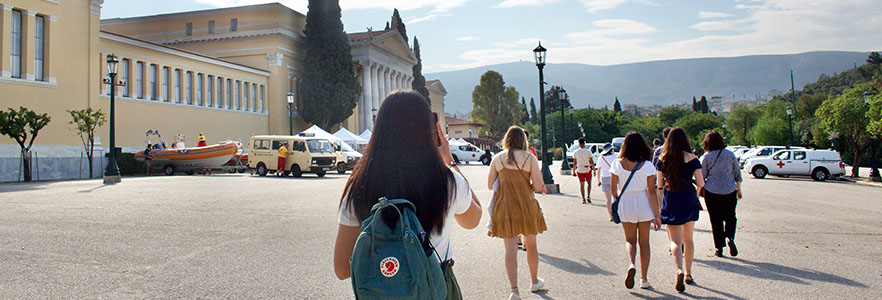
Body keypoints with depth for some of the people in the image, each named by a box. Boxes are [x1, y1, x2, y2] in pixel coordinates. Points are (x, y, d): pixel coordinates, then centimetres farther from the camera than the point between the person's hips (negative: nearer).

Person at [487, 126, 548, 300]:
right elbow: (538, 186, -10)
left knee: (510, 248, 1)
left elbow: (490, 185, 2)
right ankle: (535, 282, 33)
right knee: (531, 245, 17)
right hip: (527, 206, 0)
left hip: (504, 206, 0)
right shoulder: (530, 158, -5)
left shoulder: (497, 158, -1)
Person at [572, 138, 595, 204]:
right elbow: (591, 162, -3)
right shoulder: (588, 151, -4)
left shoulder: (575, 152, 2)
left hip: (579, 170, 1)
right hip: (587, 169, -1)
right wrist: (594, 170, 5)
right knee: (589, 183, 16)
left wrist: (574, 171, 13)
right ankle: (588, 196, 5)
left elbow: (574, 163, 6)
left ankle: (583, 199, 2)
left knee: (581, 184, 5)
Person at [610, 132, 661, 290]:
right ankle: (644, 279, 16)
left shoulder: (617, 164, -7)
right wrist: (657, 215, -4)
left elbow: (614, 190, -3)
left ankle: (631, 265, -14)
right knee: (644, 242, 12)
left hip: (626, 205, 0)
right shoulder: (647, 166, -9)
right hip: (644, 206, 0)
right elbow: (651, 191, -9)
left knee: (630, 240, 15)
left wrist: (617, 202, 17)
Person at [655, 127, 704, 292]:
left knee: (675, 241, 0)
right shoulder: (692, 158, -6)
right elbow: (701, 183, -6)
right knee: (688, 239, 18)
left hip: (671, 203, 0)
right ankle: (688, 274, 25)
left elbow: (660, 185, 1)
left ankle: (679, 270, -24)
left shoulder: (662, 159, -2)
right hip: (689, 201, 1)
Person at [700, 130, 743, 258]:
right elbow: (737, 173, 8)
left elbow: (701, 176, -3)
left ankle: (719, 248, 8)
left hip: (711, 192, -1)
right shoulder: (730, 154, 1)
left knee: (716, 220, 6)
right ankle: (730, 237, -12)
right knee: (730, 217, 14)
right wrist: (739, 189, 19)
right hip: (729, 191, 1)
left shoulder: (706, 156, -5)